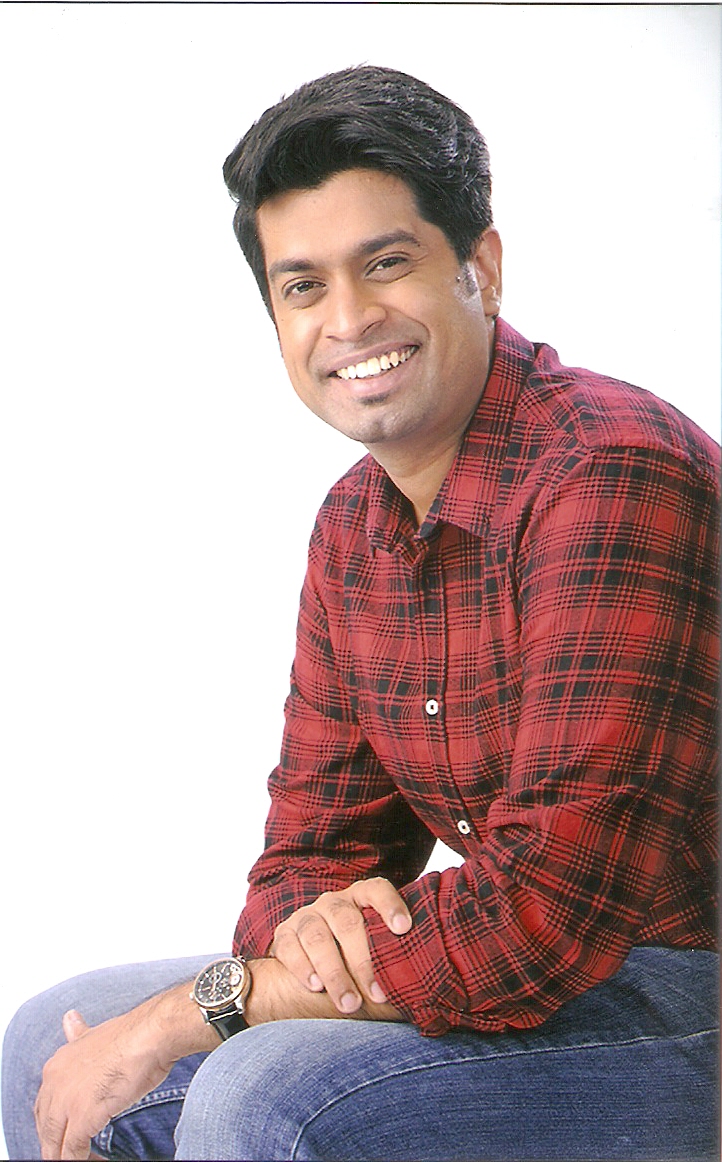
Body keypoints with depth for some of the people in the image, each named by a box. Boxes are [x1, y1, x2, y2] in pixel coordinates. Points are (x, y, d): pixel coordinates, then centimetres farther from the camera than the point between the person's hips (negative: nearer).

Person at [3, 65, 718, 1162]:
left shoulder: (617, 470, -22)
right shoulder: (352, 528, 7)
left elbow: (549, 912, -28)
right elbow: (316, 844, 11)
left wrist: (192, 1008, -19)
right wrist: (308, 920, -16)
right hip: (531, 976, 8)